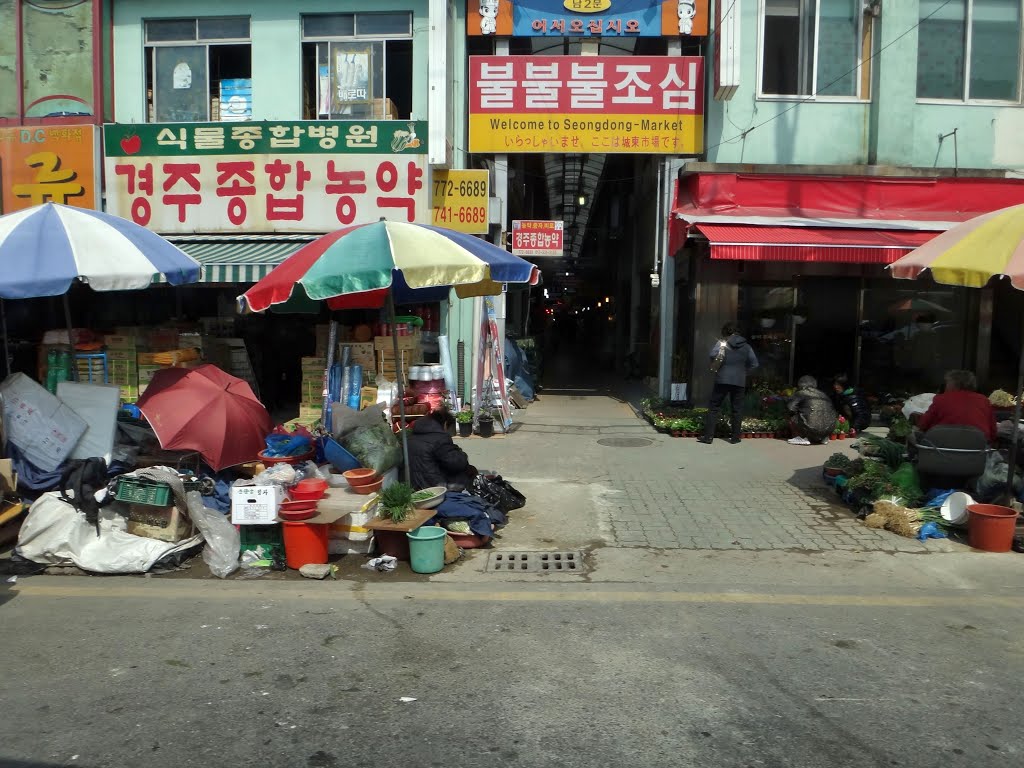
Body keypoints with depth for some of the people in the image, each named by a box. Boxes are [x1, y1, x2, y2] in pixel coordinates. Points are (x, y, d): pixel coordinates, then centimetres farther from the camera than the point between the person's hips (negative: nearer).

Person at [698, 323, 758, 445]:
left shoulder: (722, 344, -2)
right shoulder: (746, 346, 9)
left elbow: (712, 355, -16)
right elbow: (754, 364, 7)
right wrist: (744, 371, 16)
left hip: (722, 380, -2)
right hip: (739, 382, 3)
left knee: (714, 407, 2)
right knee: (737, 409, 10)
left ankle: (708, 436, -2)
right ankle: (735, 437, 11)